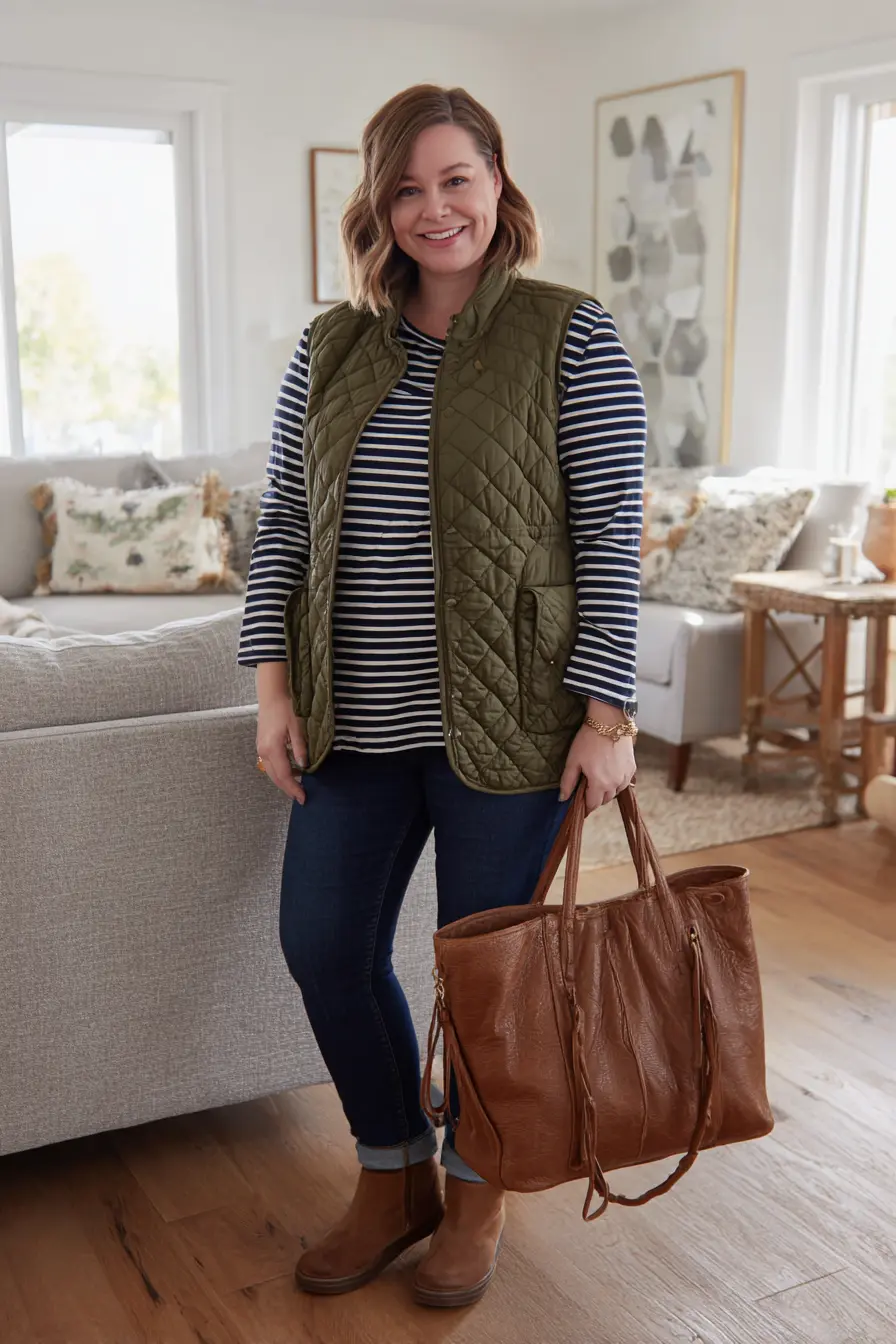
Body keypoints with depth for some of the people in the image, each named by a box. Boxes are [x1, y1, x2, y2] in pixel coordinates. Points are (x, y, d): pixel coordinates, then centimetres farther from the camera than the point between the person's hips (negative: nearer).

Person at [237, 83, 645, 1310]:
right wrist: (276, 687, 1)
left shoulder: (571, 339, -5)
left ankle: (477, 1192, 33)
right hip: (353, 719, 5)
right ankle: (394, 1178, 33)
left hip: (505, 720, -4)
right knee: (324, 944, 9)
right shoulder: (331, 349, 8)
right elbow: (283, 524, 9)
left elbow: (610, 537, -8)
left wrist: (606, 715, -13)